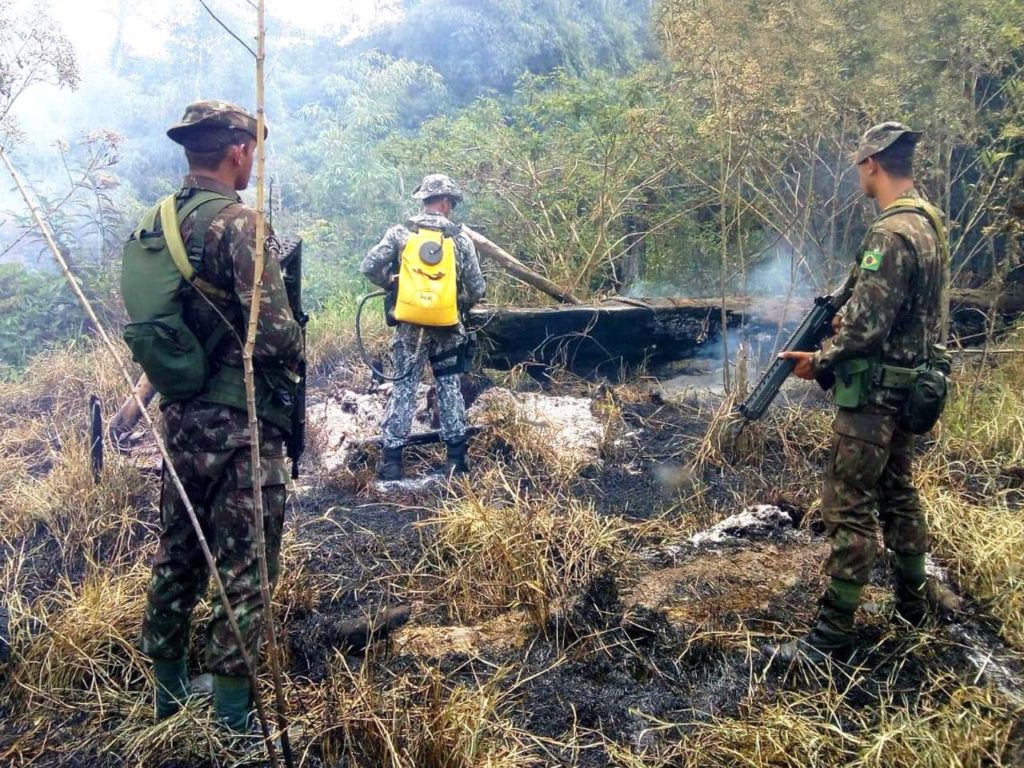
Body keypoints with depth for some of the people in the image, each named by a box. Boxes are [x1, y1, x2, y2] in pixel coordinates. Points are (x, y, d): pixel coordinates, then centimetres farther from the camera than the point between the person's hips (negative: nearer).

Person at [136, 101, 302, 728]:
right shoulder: (238, 222, -15)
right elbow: (275, 336, -21)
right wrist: (295, 347, 0)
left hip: (179, 417, 8)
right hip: (240, 423, -8)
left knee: (178, 555, 19)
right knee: (244, 569, 2)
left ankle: (168, 692, 34)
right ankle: (234, 715, 12)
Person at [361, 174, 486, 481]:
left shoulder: (400, 233, -3)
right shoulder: (460, 238, -2)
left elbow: (370, 267, -8)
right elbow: (477, 290, -1)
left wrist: (392, 284, 11)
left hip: (410, 325, 0)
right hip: (446, 327, 0)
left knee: (404, 387, 7)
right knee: (449, 387, 13)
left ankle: (391, 459, 5)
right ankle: (456, 457, 15)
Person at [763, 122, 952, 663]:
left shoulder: (890, 233, -21)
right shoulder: (929, 222, 10)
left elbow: (866, 325, -23)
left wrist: (820, 362, -9)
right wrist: (845, 311, 9)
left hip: (873, 391, -10)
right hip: (909, 384, 10)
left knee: (850, 509, -5)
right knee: (897, 494, 21)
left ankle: (833, 634, 2)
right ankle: (914, 602, 36)